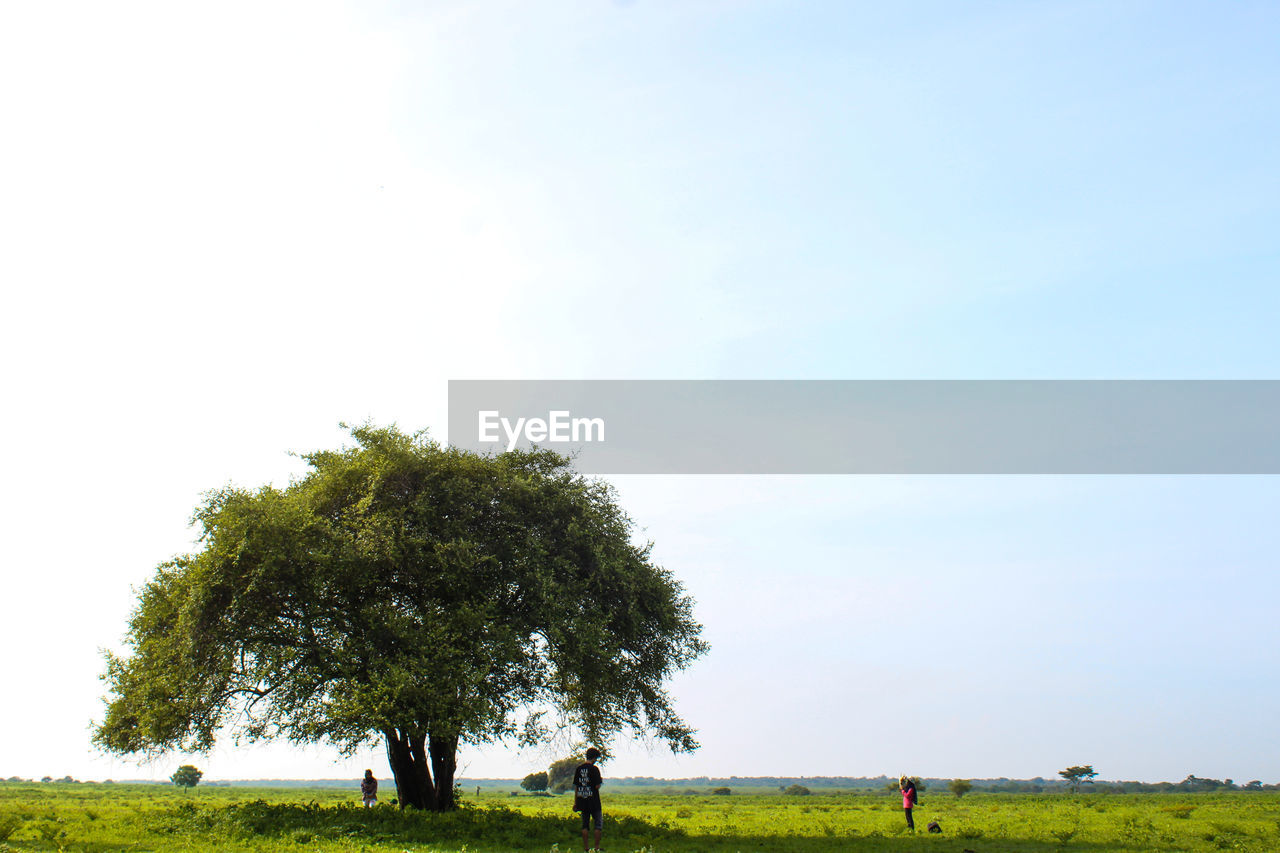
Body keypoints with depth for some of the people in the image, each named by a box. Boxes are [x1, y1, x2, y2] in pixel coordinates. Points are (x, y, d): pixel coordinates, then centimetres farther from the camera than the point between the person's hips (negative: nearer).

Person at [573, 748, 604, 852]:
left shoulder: (579, 768, 6)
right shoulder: (594, 769, -12)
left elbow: (576, 787, 9)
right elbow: (597, 786, -16)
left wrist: (575, 802, 14)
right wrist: (601, 782, 7)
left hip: (582, 801, 5)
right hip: (593, 802, -5)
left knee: (585, 824, 11)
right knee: (599, 824, 6)